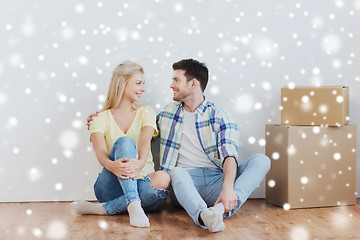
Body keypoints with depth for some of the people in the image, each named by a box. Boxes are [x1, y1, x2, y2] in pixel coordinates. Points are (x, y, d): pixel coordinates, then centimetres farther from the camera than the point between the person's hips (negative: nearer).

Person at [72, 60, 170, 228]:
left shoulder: (146, 112, 12)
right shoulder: (101, 119, 6)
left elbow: (145, 141, -9)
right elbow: (100, 151, -13)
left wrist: (140, 163, -33)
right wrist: (111, 165, -38)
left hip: (140, 183, 2)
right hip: (110, 186, -2)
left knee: (163, 179, -34)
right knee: (125, 141, -29)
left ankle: (102, 209, -28)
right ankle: (133, 205, -42)